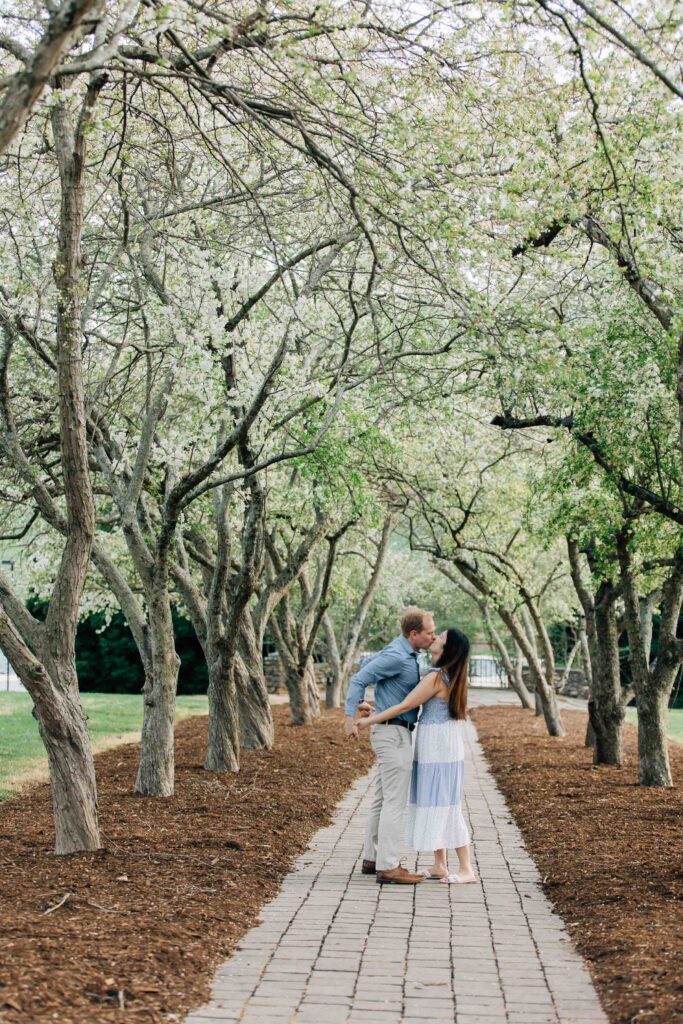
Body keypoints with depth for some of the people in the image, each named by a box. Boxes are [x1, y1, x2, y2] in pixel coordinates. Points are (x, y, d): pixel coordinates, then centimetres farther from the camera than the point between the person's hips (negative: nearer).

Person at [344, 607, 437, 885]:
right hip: (394, 734, -10)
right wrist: (350, 717, -20)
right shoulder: (396, 656, -18)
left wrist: (360, 706, 22)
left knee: (383, 799, 14)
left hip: (393, 734, 10)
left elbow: (368, 665, 23)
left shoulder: (402, 651, 11)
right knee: (395, 802, -8)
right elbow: (359, 679, -17)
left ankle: (372, 859, 20)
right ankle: (388, 867, -7)